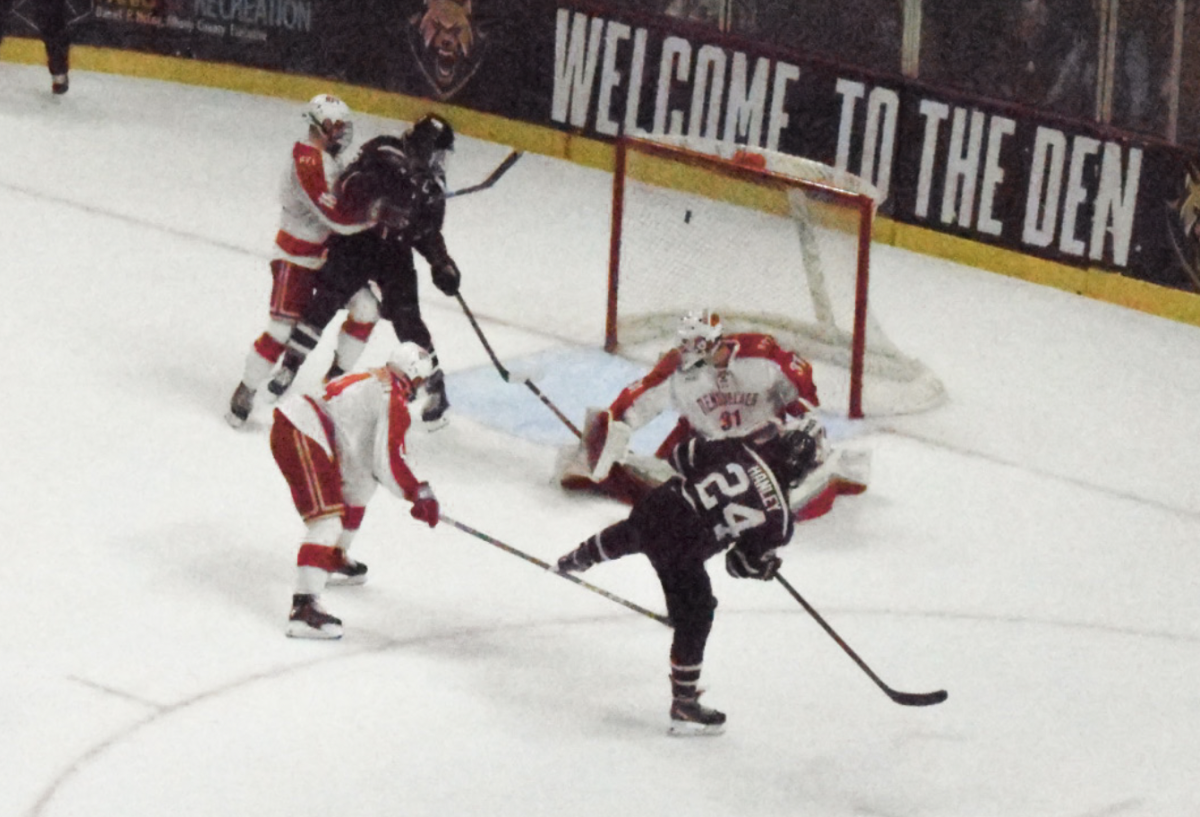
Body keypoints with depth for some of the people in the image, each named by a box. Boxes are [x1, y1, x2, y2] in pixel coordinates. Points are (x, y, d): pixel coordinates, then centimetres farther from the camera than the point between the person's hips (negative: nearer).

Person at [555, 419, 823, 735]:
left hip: (653, 508, 6)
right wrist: (768, 567, 19)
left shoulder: (739, 450, -7)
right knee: (694, 618, 10)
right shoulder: (777, 518, -13)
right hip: (681, 552, -6)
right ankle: (684, 704, 15)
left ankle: (578, 558, 72)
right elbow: (742, 564, -3)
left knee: (628, 535, 40)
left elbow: (682, 455, 3)